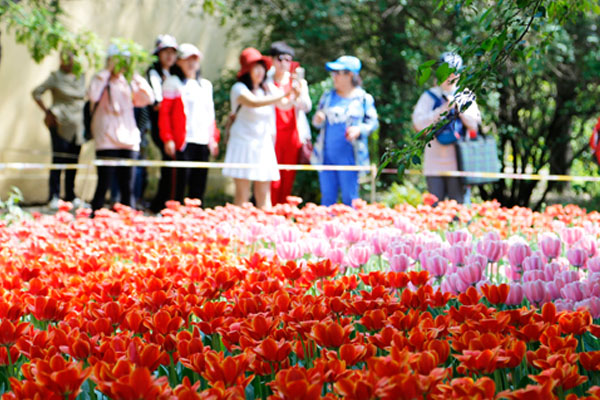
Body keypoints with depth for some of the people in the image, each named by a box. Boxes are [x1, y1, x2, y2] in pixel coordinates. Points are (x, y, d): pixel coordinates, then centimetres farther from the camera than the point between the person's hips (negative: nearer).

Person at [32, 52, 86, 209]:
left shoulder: (81, 77, 12)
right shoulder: (55, 77, -1)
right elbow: (36, 93, -2)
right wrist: (47, 112, -9)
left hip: (77, 125, 5)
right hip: (61, 125, -5)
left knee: (73, 161, 6)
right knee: (58, 160, -7)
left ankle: (70, 195, 14)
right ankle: (54, 197, -4)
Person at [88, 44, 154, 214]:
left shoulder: (129, 84, 16)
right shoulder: (101, 80, 2)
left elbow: (148, 98, 4)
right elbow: (93, 95, -19)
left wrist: (135, 76, 2)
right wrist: (107, 71, -13)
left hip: (129, 141, 5)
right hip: (107, 141, -5)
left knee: (128, 187, 4)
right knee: (103, 185, -6)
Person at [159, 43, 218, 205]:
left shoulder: (206, 85, 20)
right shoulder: (173, 83, 3)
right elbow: (164, 112, -2)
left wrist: (213, 138, 14)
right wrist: (168, 138, -10)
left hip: (203, 143, 5)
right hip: (183, 142, -5)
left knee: (199, 185, 3)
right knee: (181, 181, -9)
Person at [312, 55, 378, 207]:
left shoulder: (363, 98, 0)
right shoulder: (328, 96, 11)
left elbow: (373, 122, 2)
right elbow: (318, 122, 17)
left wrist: (359, 130, -17)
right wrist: (317, 120, -7)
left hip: (349, 156, -4)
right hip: (326, 156, 4)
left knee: (349, 198, -1)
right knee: (327, 197, 7)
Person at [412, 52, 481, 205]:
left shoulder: (465, 96, 11)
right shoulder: (429, 96, 8)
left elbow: (475, 124, 5)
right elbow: (419, 123, -3)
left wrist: (460, 108, -8)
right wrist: (442, 110, -12)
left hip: (458, 163, 0)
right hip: (435, 163, 0)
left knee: (460, 204, -3)